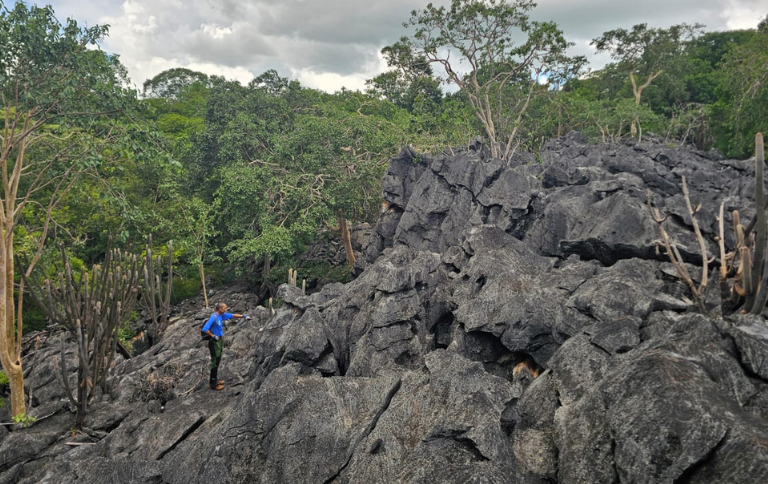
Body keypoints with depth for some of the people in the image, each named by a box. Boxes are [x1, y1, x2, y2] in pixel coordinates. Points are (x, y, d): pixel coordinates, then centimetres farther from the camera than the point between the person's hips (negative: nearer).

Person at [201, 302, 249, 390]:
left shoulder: (222, 315, 5)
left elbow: (232, 315, 19)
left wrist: (243, 316, 18)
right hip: (214, 342, -9)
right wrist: (213, 336, -18)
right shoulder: (213, 317, -22)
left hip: (220, 340, 9)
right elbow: (204, 329, -28)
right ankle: (213, 384, 2)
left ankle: (215, 379, 28)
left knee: (218, 361, 16)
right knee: (215, 362, -4)